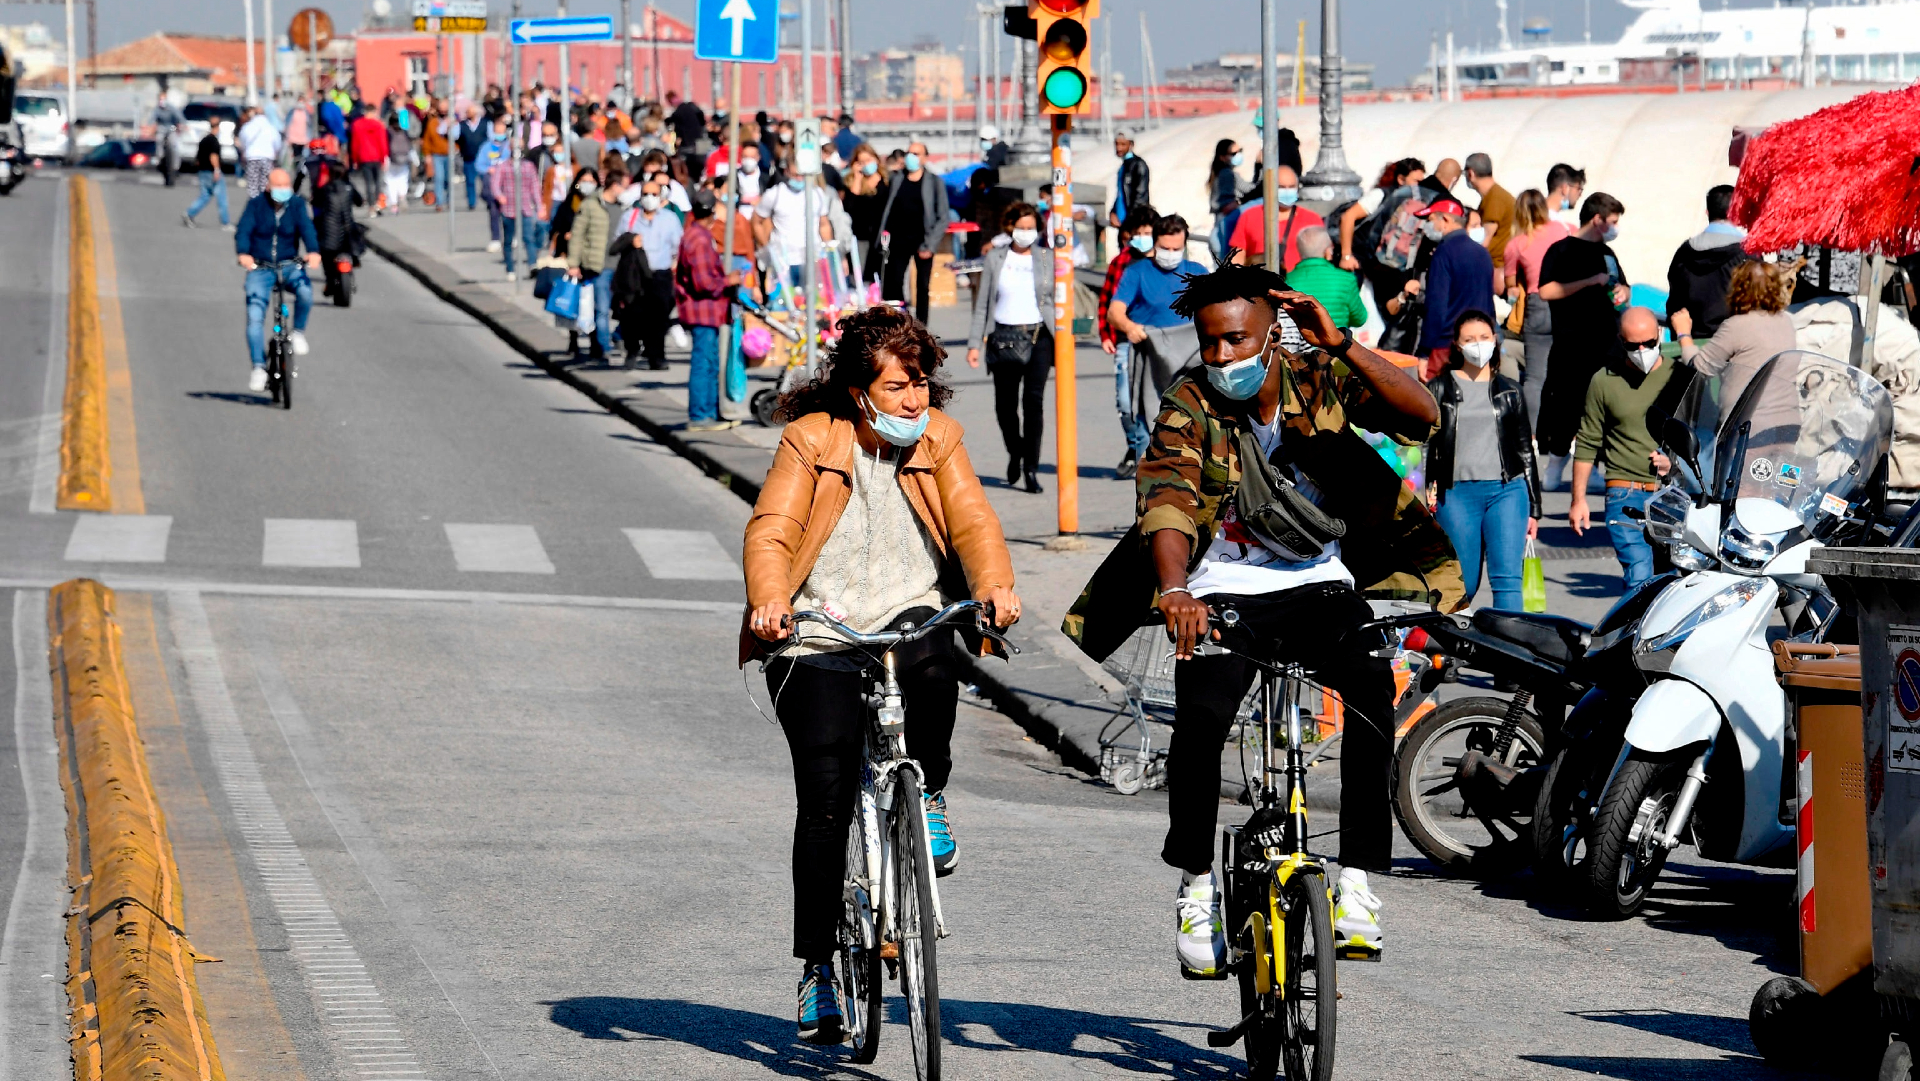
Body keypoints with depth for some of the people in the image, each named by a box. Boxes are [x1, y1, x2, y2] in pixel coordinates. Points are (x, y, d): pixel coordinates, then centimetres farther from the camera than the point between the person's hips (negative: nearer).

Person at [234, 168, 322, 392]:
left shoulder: (296, 205, 0)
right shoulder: (256, 205, -3)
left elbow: (306, 228, -15)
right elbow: (243, 231, -15)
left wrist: (313, 252, -36)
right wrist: (243, 254, -36)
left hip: (289, 266, 0)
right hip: (260, 268, 0)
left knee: (305, 292, -31)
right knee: (254, 316, -14)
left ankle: (299, 332, -3)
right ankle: (259, 368, -9)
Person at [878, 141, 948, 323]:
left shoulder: (934, 183, 0)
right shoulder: (896, 180, 7)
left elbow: (942, 218, -3)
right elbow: (886, 210, 8)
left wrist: (929, 245, -11)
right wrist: (884, 236, -2)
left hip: (922, 242, -2)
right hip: (899, 240, 2)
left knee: (922, 287, 2)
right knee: (893, 284, -3)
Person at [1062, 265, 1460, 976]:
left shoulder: (1319, 379, -3)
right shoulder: (1189, 407, -8)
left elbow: (1420, 418, -16)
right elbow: (1167, 500, -25)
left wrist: (1342, 347, -28)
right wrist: (1174, 591, -44)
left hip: (1319, 584, 1)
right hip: (1225, 592, -1)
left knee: (1370, 686, -28)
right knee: (1202, 715, -27)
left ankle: (1357, 880, -22)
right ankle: (1197, 887, -8)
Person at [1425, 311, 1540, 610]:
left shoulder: (1509, 391, 14)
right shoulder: (1440, 389, 9)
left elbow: (1525, 450, 17)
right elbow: (1422, 444, 8)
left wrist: (1533, 508, 14)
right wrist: (1428, 492, -3)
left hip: (1507, 490, 1)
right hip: (1456, 493, -1)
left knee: (1507, 578, -11)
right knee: (1463, 584, 0)